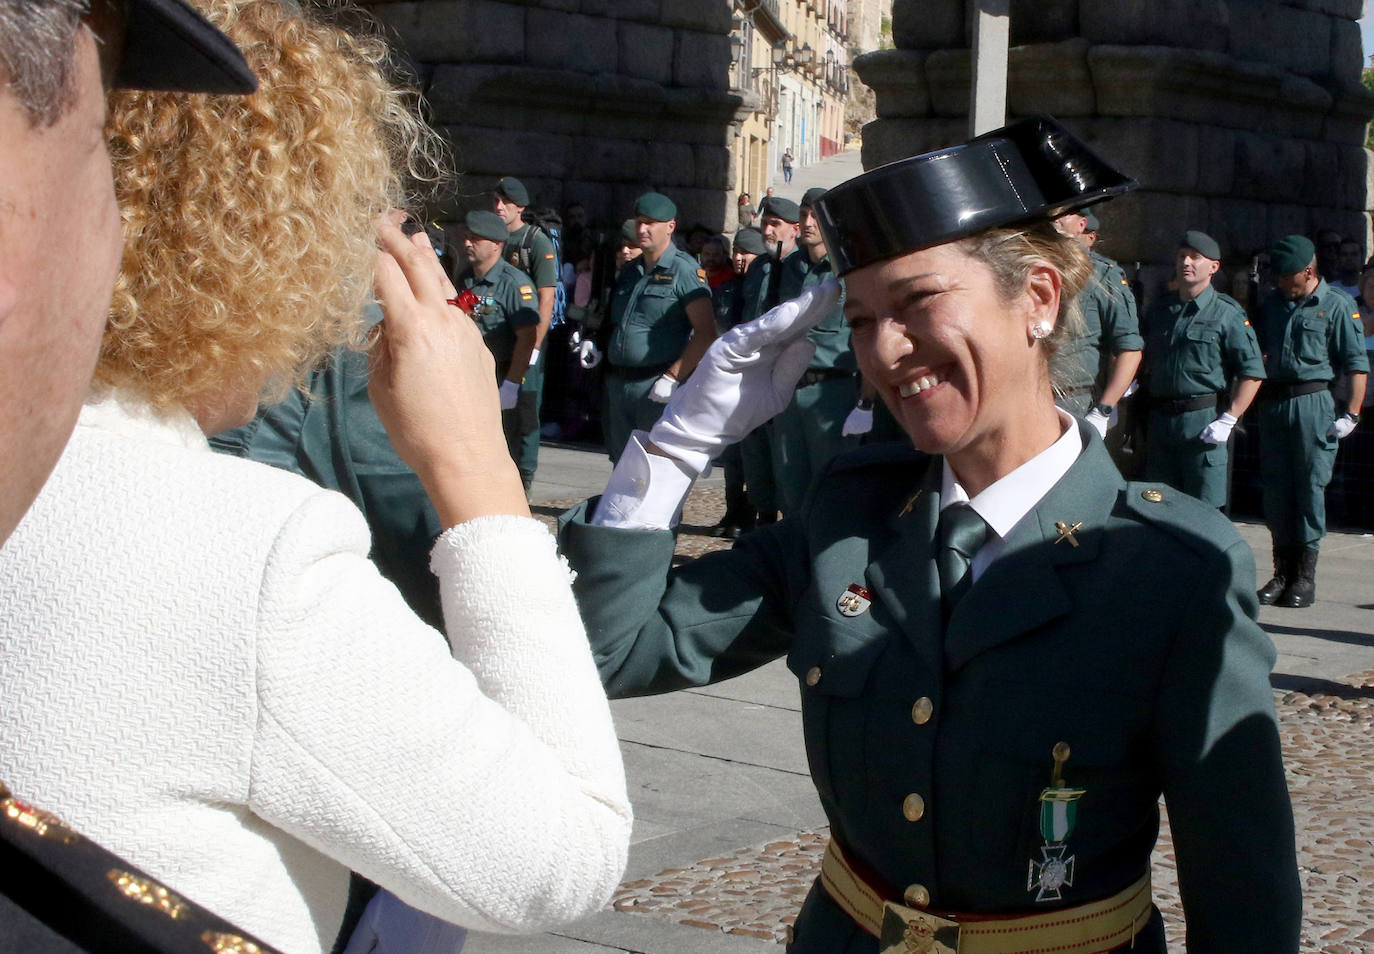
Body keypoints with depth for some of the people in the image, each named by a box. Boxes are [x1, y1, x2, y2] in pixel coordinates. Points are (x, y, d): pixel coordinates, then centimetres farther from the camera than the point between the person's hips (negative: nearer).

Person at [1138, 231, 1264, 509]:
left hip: (1203, 421, -5)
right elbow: (1145, 361, 25)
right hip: (1159, 420, 6)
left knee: (1205, 509, -5)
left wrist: (1228, 421, -13)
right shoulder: (1159, 308, 14)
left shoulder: (1227, 313, -3)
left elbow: (1252, 372, -7)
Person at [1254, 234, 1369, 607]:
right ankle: (1282, 571, 13)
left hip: (1313, 403, -5)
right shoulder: (1272, 304, 13)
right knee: (1275, 488, 5)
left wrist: (1351, 414, -12)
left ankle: (1306, 575, 2)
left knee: (1310, 486, -3)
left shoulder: (1337, 306, -2)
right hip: (1272, 404, 5)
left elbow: (1357, 364, -5)